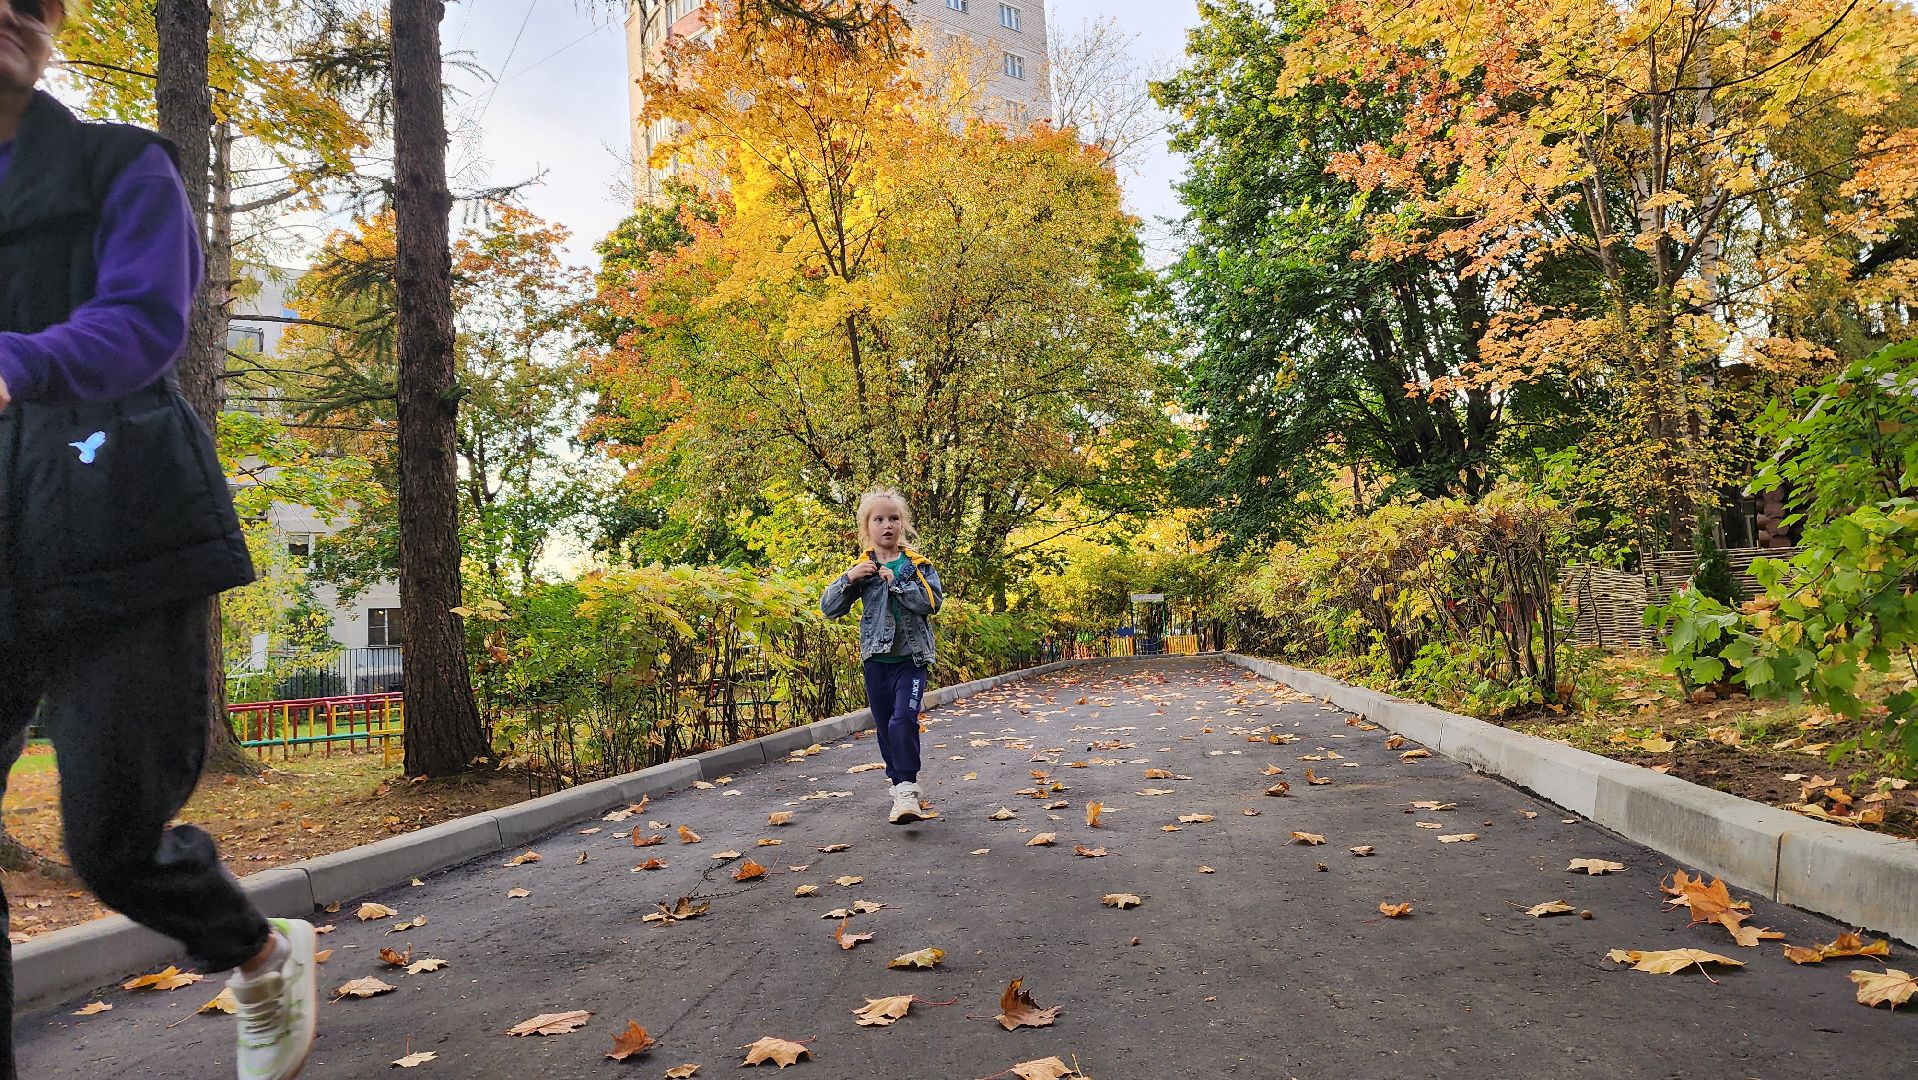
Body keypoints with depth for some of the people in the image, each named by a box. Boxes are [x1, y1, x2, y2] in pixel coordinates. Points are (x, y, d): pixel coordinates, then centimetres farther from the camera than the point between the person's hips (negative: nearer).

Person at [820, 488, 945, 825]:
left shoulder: (917, 565, 0)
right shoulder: (862, 569, 5)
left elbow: (933, 601, -13)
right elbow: (829, 608, 3)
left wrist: (897, 583, -19)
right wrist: (848, 579, -13)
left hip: (912, 657, -3)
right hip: (877, 659, 3)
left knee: (903, 720, -19)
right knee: (885, 726, 11)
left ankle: (906, 791, -16)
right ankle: (903, 784, 27)